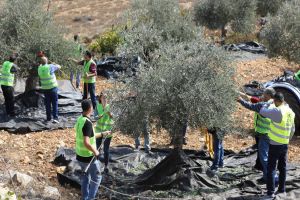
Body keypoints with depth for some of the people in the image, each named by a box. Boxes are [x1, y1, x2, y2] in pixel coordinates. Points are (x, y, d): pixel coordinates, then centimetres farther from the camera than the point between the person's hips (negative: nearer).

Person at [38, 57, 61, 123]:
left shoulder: (39, 68, -4)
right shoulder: (50, 67, -14)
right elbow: (59, 67, 2)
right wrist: (56, 65, 21)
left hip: (45, 88, 4)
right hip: (53, 87, -3)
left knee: (47, 103, 15)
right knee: (55, 103, 0)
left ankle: (48, 117, 17)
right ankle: (55, 118, -9)